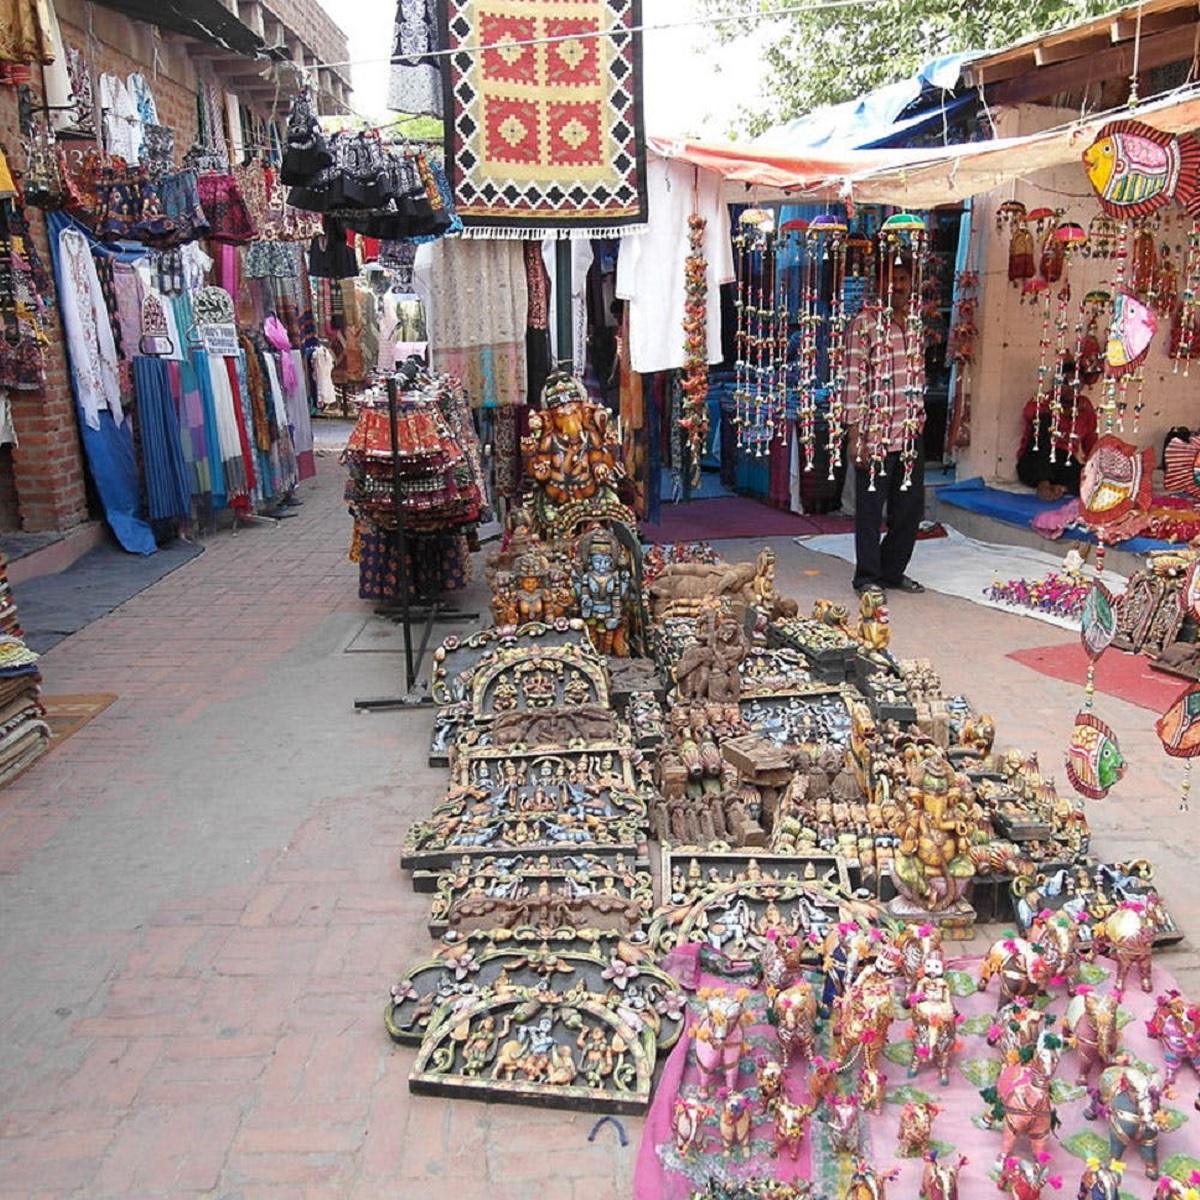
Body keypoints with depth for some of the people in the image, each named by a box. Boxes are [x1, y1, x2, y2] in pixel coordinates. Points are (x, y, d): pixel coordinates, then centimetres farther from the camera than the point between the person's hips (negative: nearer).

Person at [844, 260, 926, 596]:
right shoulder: (864, 324, -8)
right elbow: (854, 382, -12)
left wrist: (920, 417, 15)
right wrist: (855, 436, -16)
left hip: (910, 433, 7)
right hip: (874, 435, -7)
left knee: (910, 506, 12)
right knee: (871, 508, 2)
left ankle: (893, 570, 27)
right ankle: (867, 577, 15)